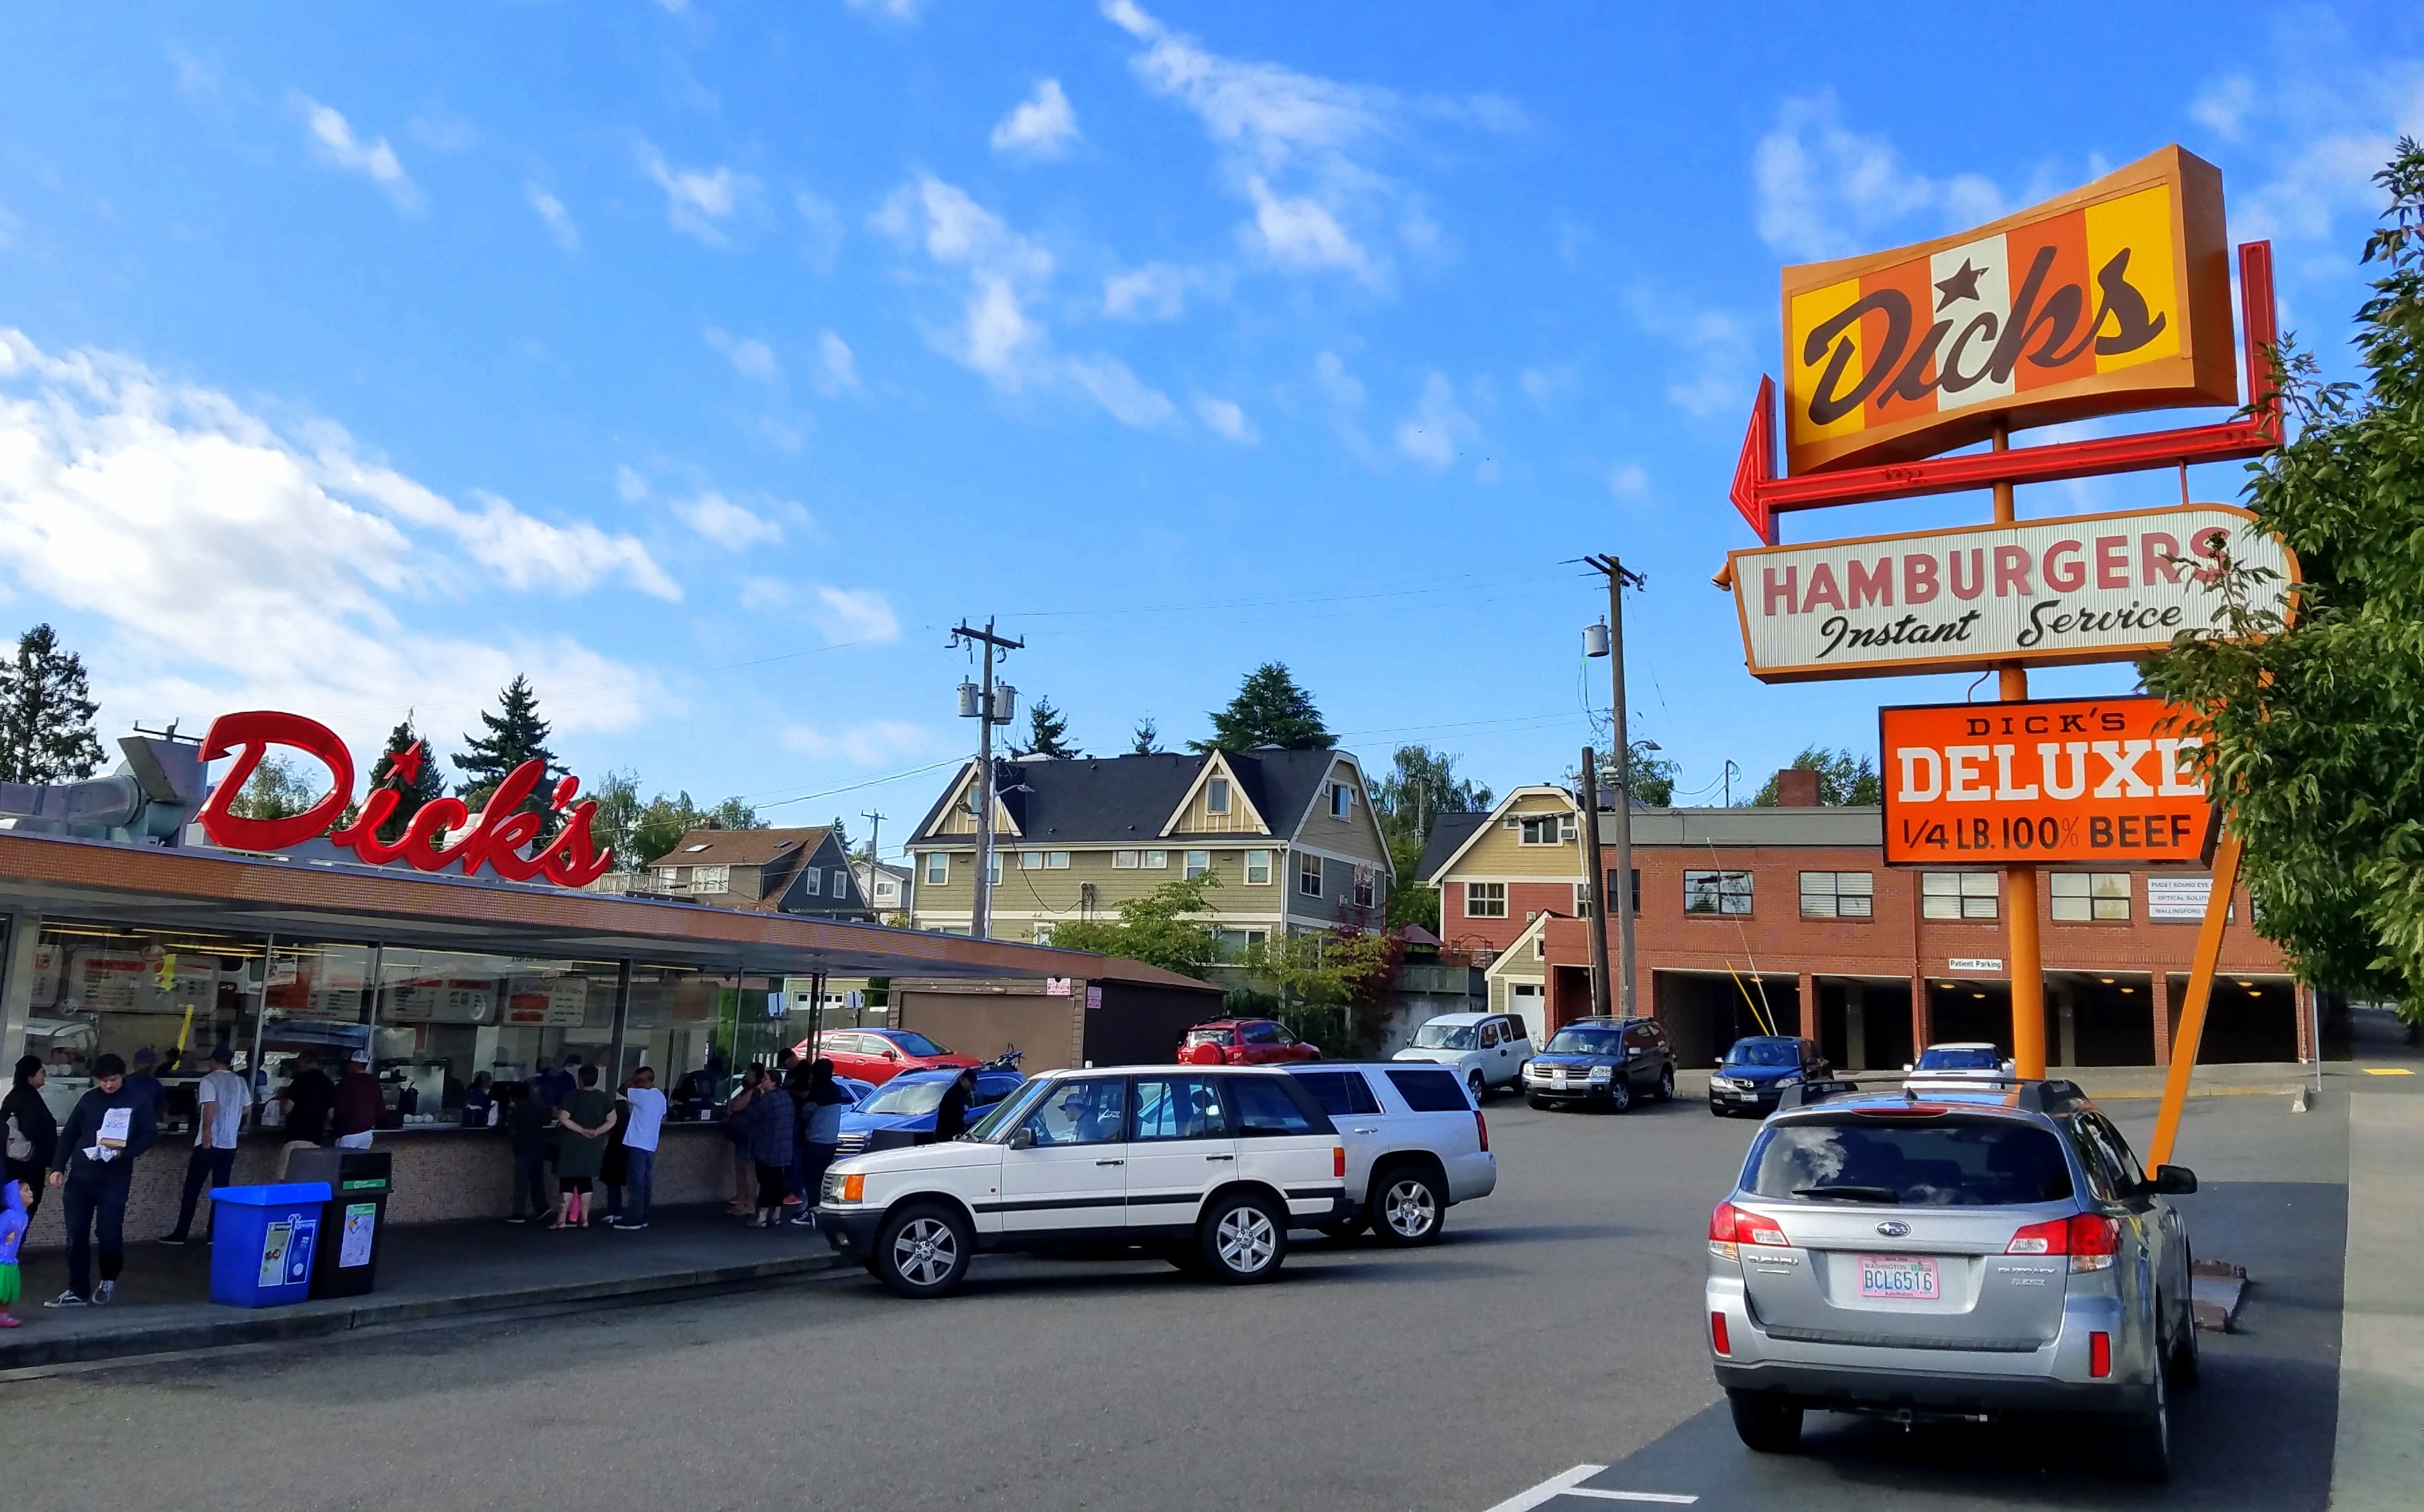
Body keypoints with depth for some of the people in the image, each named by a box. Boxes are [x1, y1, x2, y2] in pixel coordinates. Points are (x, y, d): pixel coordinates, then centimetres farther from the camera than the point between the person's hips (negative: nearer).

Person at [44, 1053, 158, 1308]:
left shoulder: (138, 1102, -1)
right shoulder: (88, 1099, 7)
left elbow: (150, 1134, -1)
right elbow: (68, 1134, 11)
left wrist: (124, 1153, -16)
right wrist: (58, 1167, 2)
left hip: (115, 1179, -3)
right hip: (80, 1176, 3)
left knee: (109, 1232, -3)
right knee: (76, 1236, 2)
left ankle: (109, 1281, 22)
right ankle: (78, 1291, 11)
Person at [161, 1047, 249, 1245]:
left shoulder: (209, 1081, -7)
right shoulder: (240, 1082, 10)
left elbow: (209, 1109, -17)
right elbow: (244, 1110, 18)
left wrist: (206, 1135, -17)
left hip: (209, 1143, -5)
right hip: (230, 1144, 5)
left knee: (192, 1189, 2)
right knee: (221, 1190, 8)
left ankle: (180, 1234, 3)